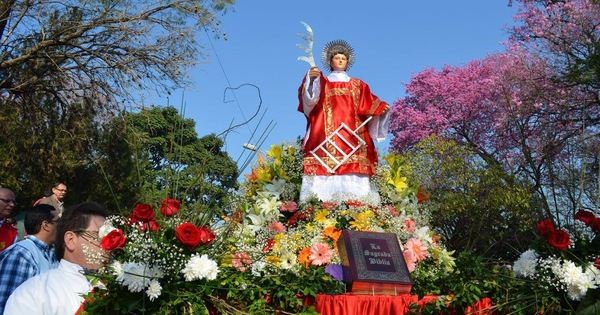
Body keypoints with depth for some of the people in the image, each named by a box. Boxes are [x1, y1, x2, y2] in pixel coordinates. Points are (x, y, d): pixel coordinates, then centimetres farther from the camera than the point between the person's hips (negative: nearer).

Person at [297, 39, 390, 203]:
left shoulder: (358, 85, 25)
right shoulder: (322, 82, 18)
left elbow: (368, 104, 12)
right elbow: (310, 97, -3)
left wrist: (381, 107, -8)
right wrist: (310, 79, -23)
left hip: (352, 132, 2)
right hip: (327, 133, -2)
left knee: (354, 167, -12)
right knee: (326, 164, -17)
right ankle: (321, 201, -20)